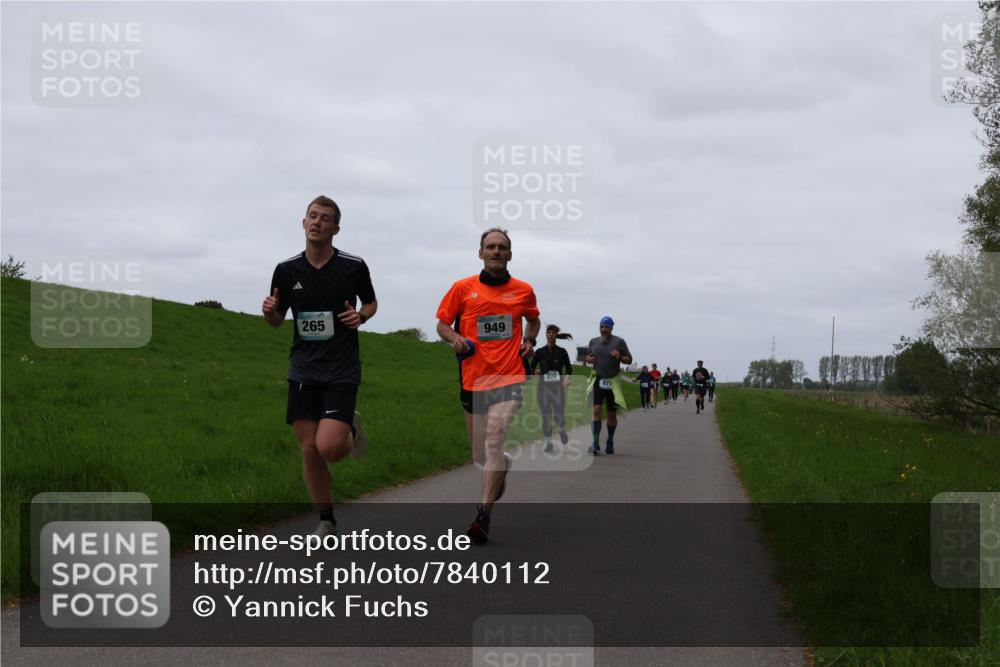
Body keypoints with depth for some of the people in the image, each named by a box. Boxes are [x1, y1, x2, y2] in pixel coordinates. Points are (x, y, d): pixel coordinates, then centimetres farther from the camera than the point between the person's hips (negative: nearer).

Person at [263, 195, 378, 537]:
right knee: (309, 450, 1)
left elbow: (371, 303, 12)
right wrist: (270, 312, -11)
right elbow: (277, 320, 12)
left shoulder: (354, 266, -5)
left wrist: (361, 316, -10)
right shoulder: (286, 269, 1)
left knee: (328, 447, -16)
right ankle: (326, 520, 20)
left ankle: (351, 430, 20)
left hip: (342, 370, -3)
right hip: (304, 370, 3)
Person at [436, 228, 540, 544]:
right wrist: (454, 338, -11)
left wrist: (529, 341, 6)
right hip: (473, 378, 2)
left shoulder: (523, 290, 7)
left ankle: (484, 516, -20)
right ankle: (503, 469, 47)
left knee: (495, 441, -21)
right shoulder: (463, 288, 3)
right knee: (480, 455, 10)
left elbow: (533, 320, 26)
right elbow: (442, 324, 10)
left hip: (509, 378, -2)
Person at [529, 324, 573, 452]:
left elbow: (569, 367, 6)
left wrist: (567, 377, -14)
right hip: (543, 386, 1)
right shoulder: (539, 352, 4)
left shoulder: (562, 351, 3)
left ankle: (561, 430, 28)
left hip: (558, 386, -1)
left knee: (559, 416, -6)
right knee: (546, 416, -4)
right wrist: (534, 372, -15)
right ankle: (548, 443, 5)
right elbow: (531, 369, 7)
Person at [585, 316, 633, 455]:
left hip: (613, 382, -1)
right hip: (598, 380, 1)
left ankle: (610, 443, 27)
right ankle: (595, 444, -20)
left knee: (612, 414, 8)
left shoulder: (619, 342, -1)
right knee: (596, 410, -15)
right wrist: (589, 359, -3)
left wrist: (619, 357, -19)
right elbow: (588, 356, 20)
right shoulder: (593, 341, 8)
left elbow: (629, 359, 1)